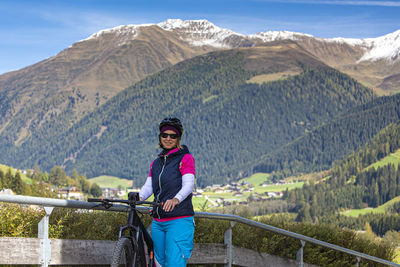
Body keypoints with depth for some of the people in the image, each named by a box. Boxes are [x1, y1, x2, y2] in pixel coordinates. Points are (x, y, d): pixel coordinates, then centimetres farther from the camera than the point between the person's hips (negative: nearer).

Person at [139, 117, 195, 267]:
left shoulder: (185, 158, 1)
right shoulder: (156, 163, 20)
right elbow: (148, 186, 9)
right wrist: (139, 197, -14)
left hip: (179, 220, -6)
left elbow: (188, 185, -11)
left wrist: (176, 199, -32)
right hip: (158, 221, 6)